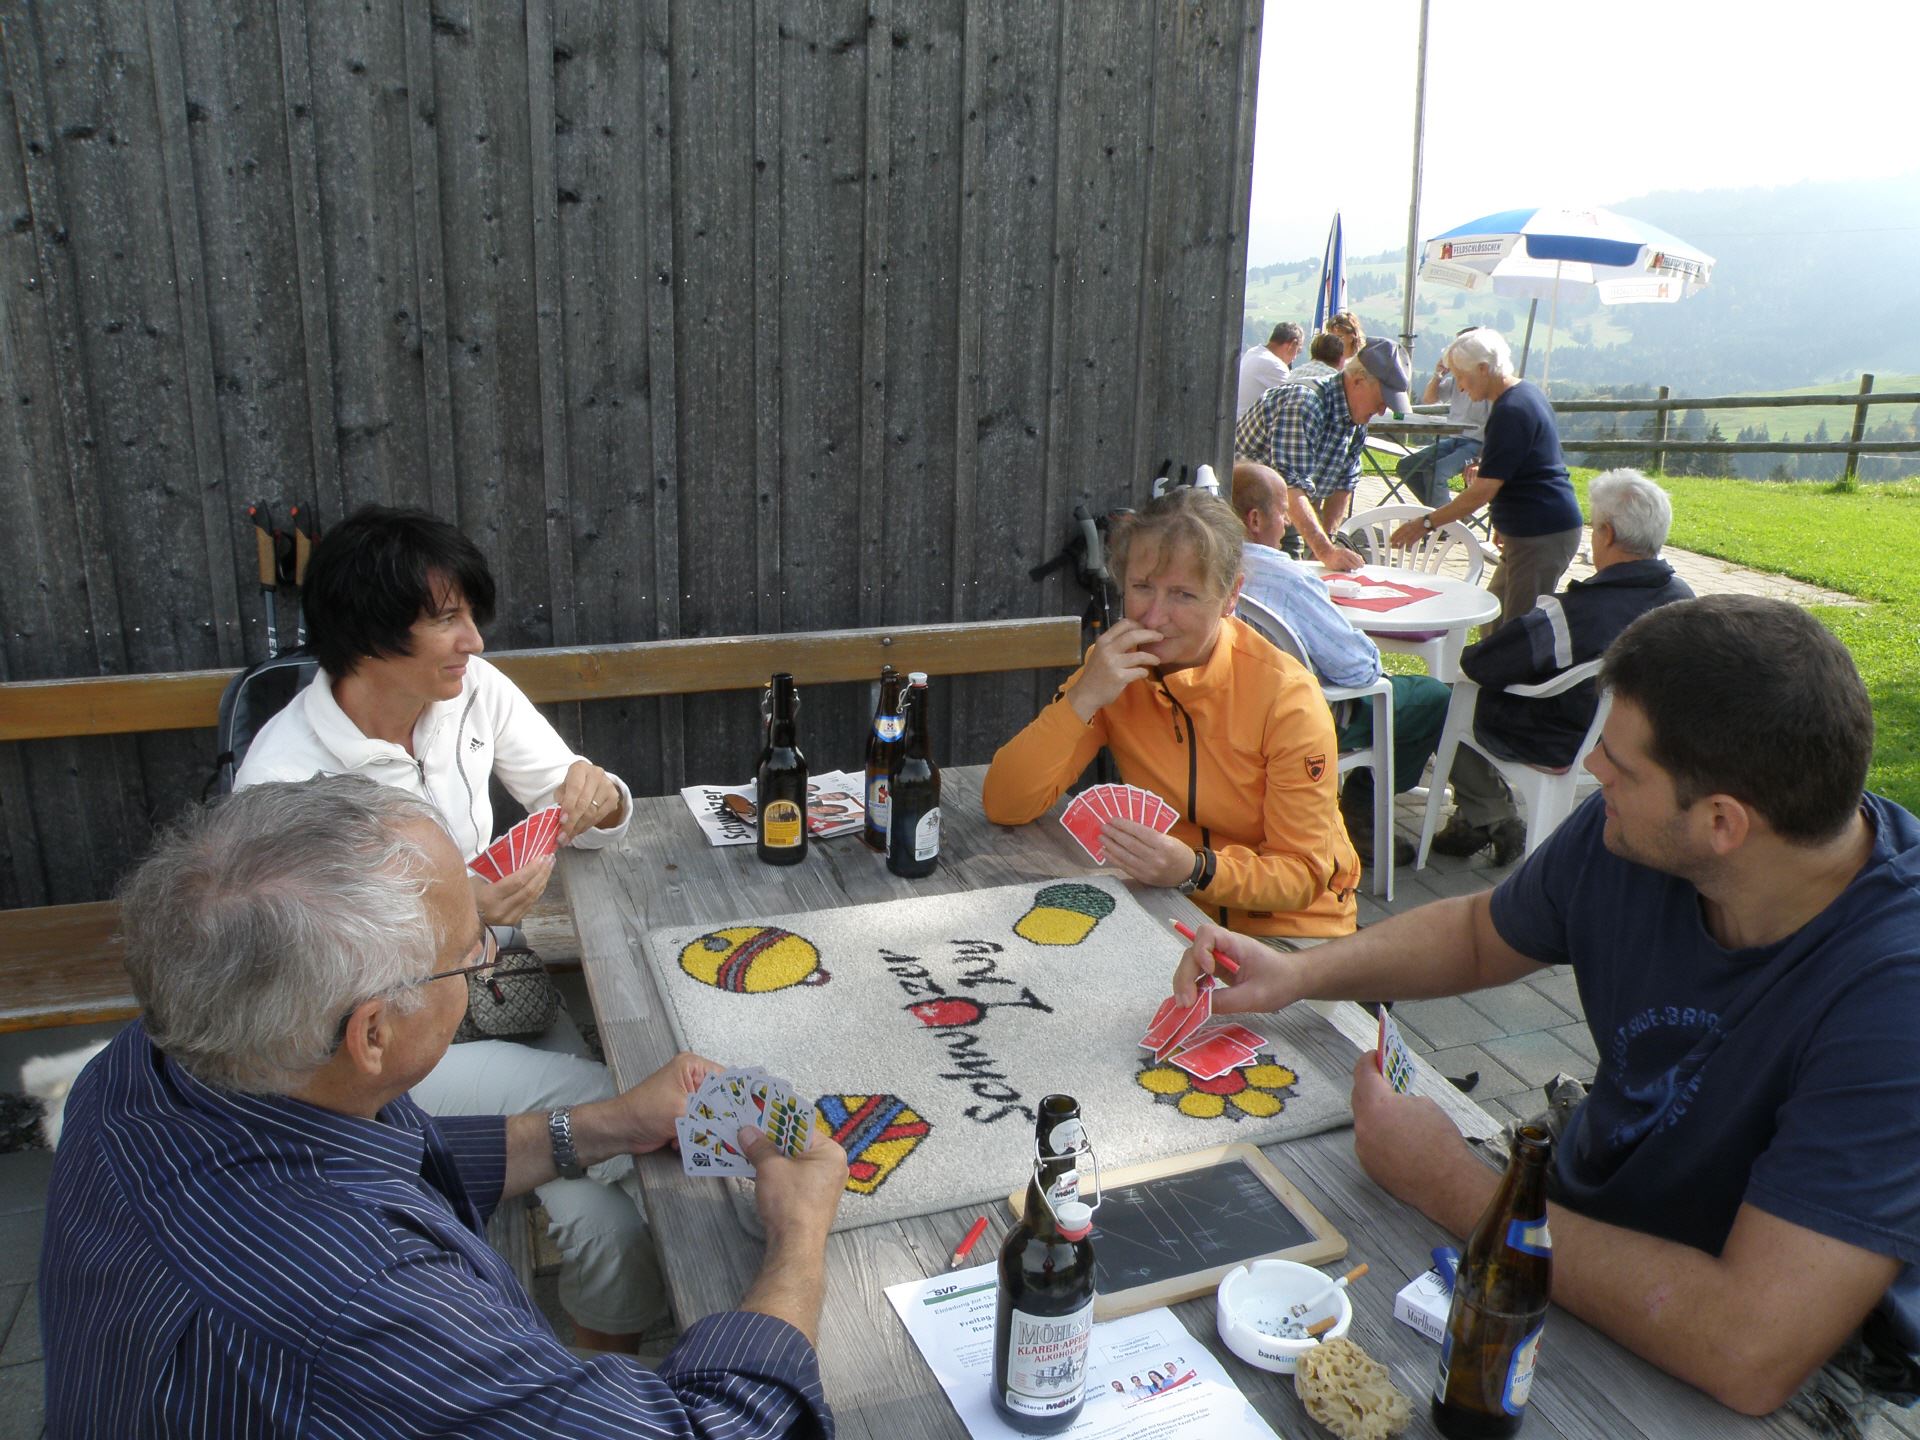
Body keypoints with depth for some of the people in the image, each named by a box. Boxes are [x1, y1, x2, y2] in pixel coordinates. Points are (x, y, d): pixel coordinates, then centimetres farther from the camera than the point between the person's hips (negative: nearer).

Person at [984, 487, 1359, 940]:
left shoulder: (1286, 697, -18)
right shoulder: (1116, 667, -7)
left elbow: (1304, 874, -14)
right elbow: (1003, 805, -13)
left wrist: (1195, 870, -33)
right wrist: (1084, 697, -25)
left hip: (1289, 932, -2)